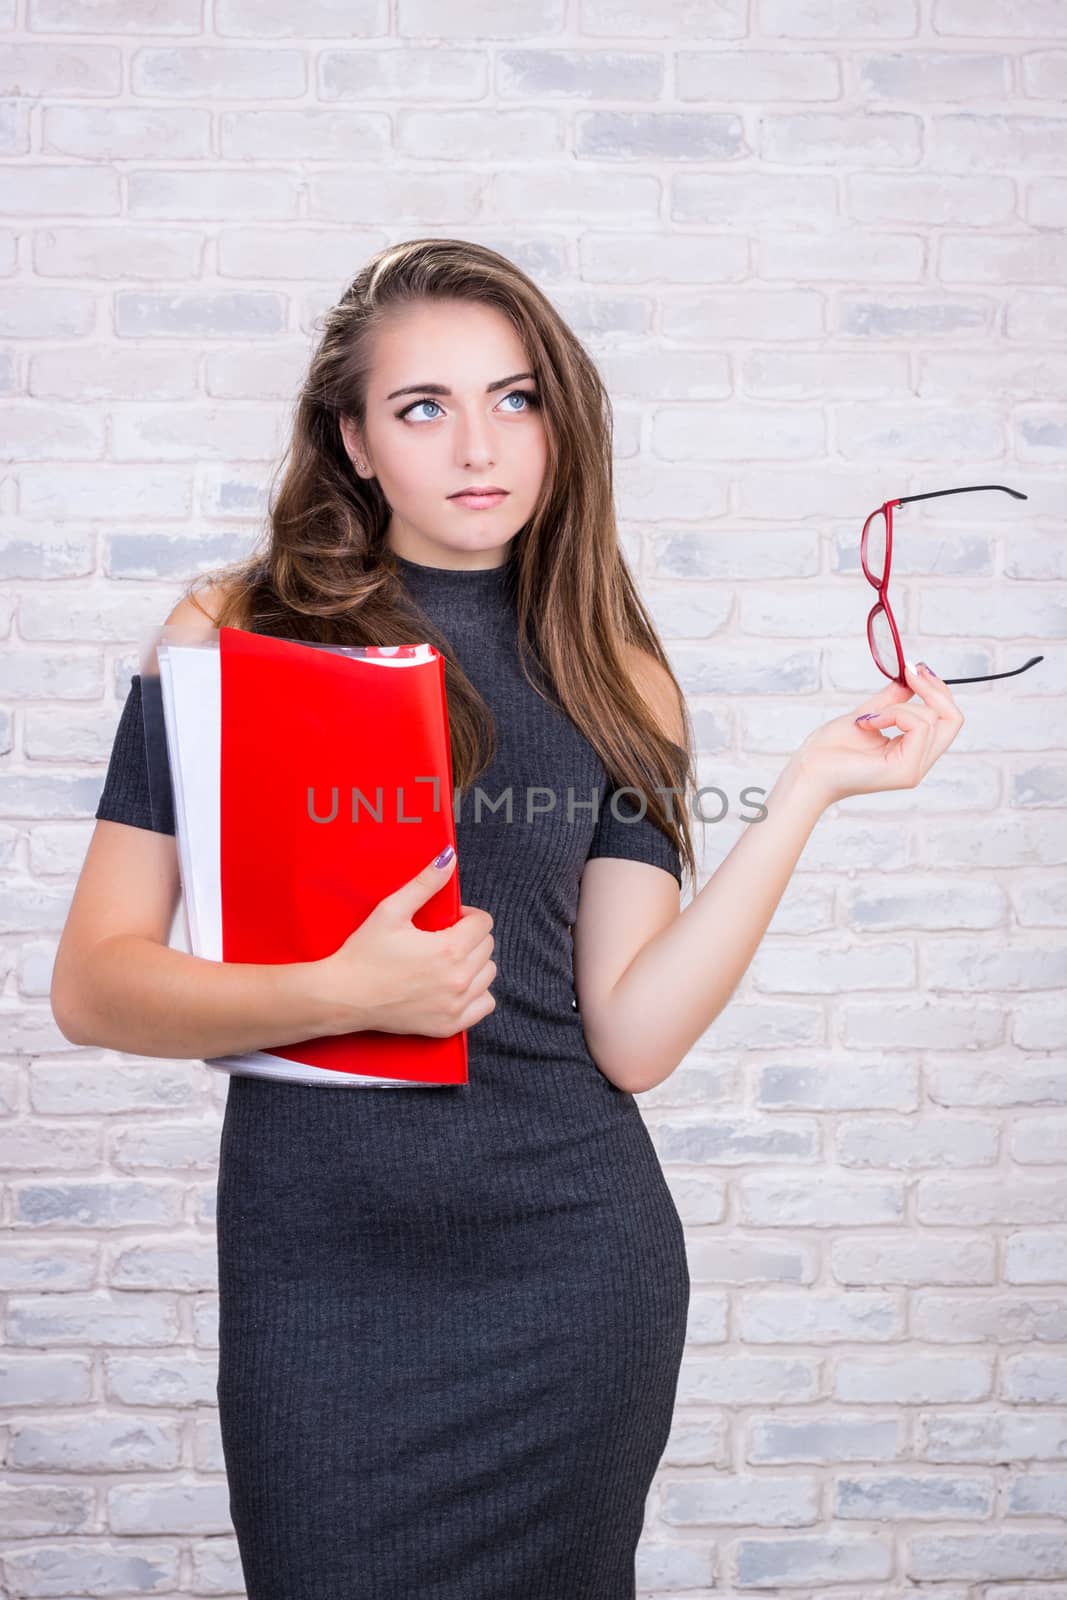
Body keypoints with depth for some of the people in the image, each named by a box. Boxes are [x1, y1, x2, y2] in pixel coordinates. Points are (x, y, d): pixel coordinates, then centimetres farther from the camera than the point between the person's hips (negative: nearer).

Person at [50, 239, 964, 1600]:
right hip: (321, 1269, -2)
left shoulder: (612, 682, 4)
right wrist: (344, 991, -23)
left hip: (571, 1260, 2)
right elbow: (92, 985, -8)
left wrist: (810, 787, -11)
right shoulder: (236, 635, -3)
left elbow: (633, 1036, -6)